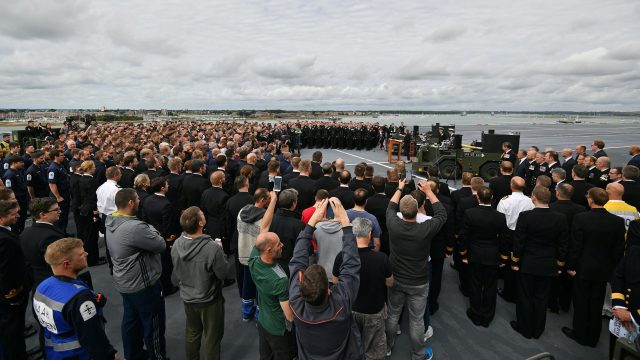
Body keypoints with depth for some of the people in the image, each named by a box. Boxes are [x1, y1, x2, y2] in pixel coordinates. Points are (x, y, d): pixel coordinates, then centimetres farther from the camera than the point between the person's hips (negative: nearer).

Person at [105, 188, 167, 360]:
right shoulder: (135, 227, -31)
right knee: (153, 324, 9)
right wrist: (153, 232, -6)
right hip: (142, 284, -9)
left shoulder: (111, 222, 0)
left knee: (131, 320, 24)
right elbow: (161, 246, -22)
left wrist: (149, 233, -7)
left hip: (125, 282, 9)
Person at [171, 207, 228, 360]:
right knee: (212, 338, 17)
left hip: (187, 298, 5)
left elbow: (176, 272, 0)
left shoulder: (176, 244, -15)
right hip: (209, 300, -5)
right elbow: (222, 274, -19)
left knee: (192, 333, 28)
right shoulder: (213, 248, -34)